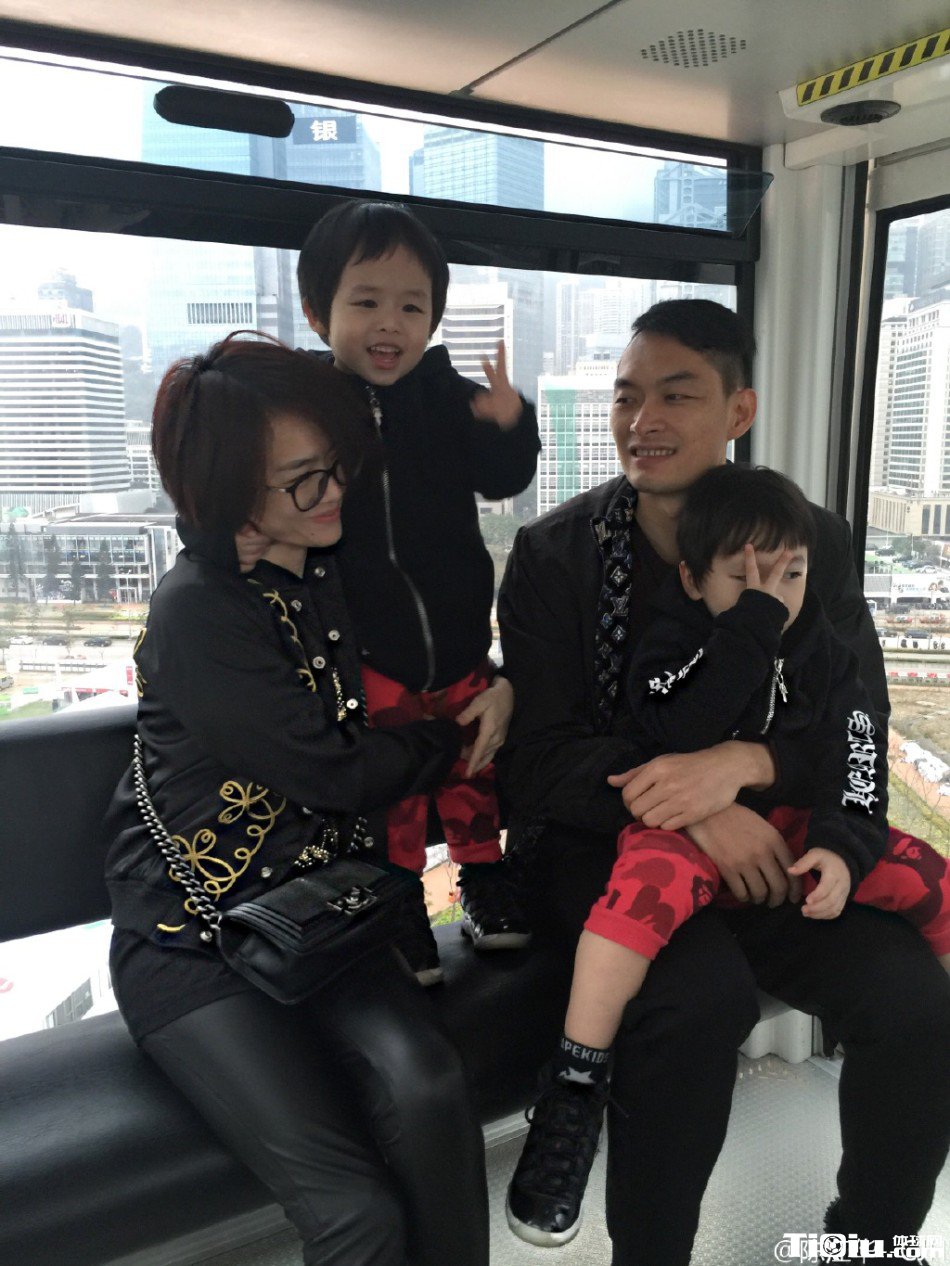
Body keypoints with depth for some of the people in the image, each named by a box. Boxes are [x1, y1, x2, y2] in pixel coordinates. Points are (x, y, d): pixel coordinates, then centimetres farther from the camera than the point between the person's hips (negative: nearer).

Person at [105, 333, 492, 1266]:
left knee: (426, 1089, -24)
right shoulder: (197, 612, -17)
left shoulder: (330, 573, 4)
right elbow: (340, 777, -17)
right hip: (192, 940, -5)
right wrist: (456, 736, -3)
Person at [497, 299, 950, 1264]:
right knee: (700, 991, -31)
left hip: (765, 841, 3)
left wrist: (740, 763, -24)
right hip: (599, 842, -2)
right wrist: (689, 813, -23)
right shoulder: (552, 552, -3)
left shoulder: (813, 542, 3)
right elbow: (540, 753, -7)